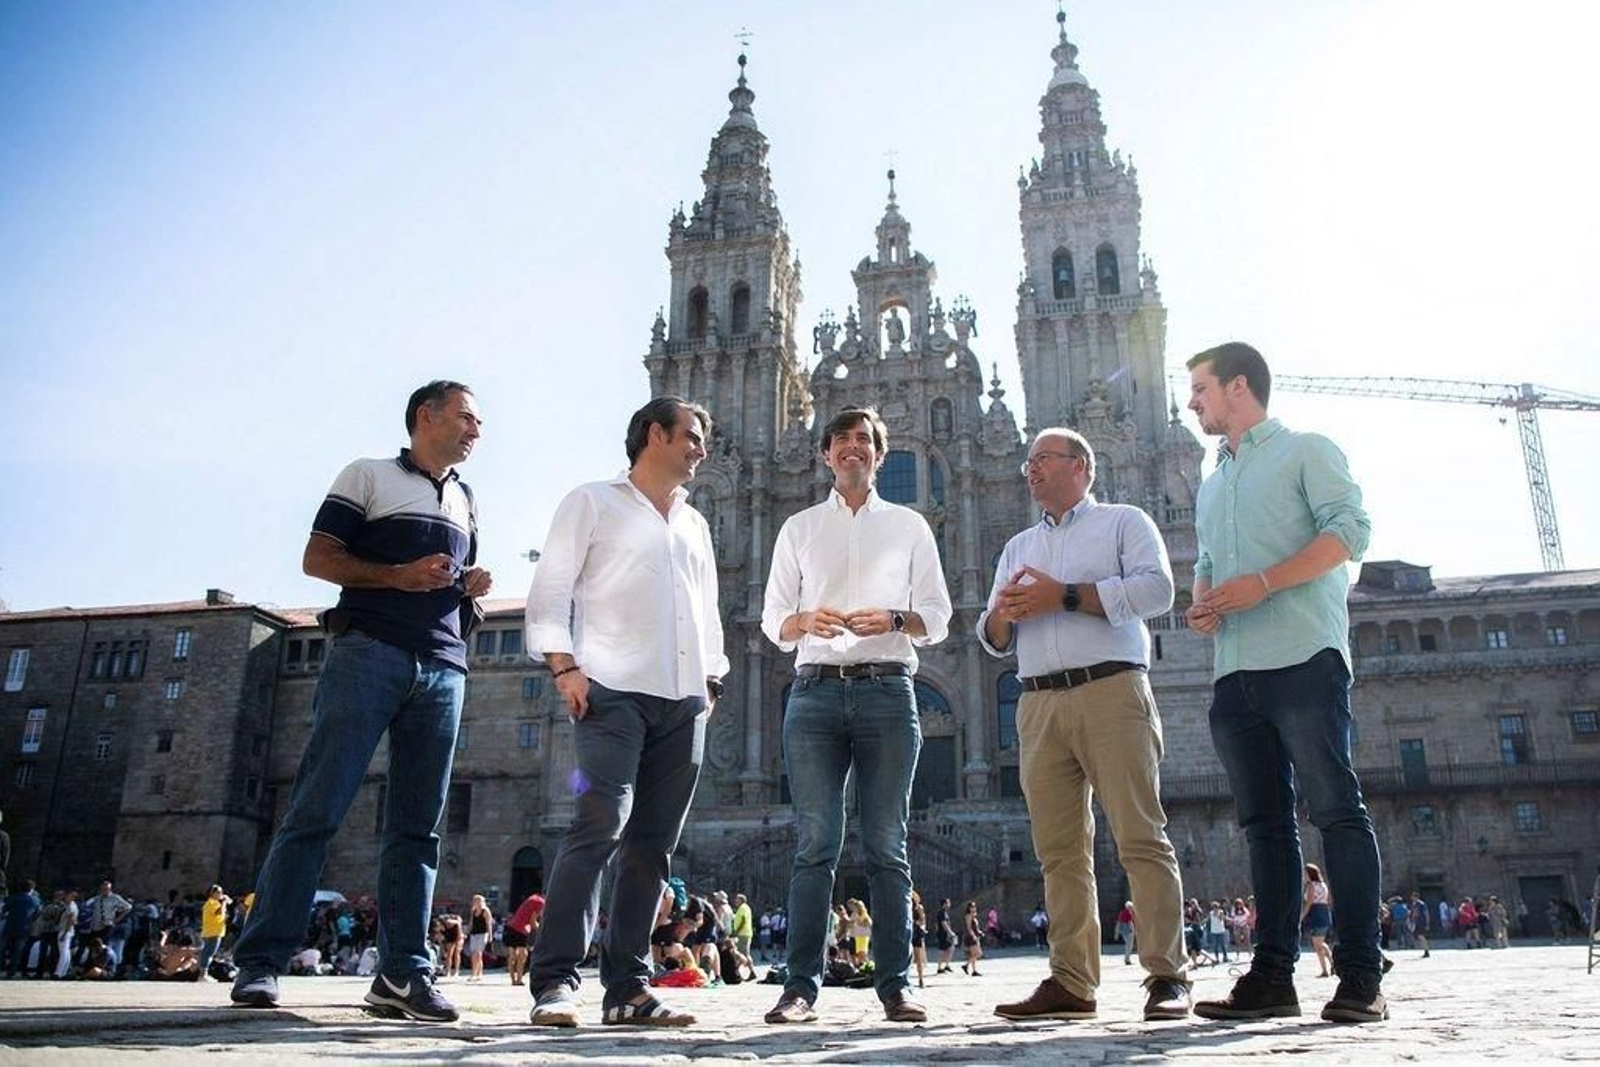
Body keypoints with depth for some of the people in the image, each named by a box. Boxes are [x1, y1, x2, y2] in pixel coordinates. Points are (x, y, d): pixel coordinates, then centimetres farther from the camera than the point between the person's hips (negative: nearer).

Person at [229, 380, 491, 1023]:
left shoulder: (465, 501, 25)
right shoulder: (368, 476, 8)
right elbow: (318, 558, 1)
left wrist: (474, 588, 8)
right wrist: (398, 576, -13)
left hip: (443, 668, 5)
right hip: (369, 651, -5)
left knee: (418, 825, 0)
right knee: (316, 808, -8)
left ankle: (403, 971, 1)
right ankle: (260, 961, -3)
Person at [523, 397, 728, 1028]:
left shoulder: (695, 524, 25)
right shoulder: (593, 503, 8)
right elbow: (550, 591, -1)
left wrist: (711, 680, 13)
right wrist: (564, 666, -12)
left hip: (683, 703, 6)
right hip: (613, 692, -6)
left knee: (653, 845, 4)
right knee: (600, 825, -18)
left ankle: (627, 989, 8)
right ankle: (554, 982, -13)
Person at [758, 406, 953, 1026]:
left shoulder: (909, 526, 17)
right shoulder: (799, 528, 19)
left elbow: (938, 618, 11)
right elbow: (772, 620, 13)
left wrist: (893, 620, -11)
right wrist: (805, 620, -10)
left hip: (887, 690, 0)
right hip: (816, 691, 0)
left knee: (886, 845, 0)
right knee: (815, 843, -5)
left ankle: (896, 983, 3)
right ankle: (801, 985, -3)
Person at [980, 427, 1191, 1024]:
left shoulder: (1123, 521, 13)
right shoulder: (1018, 547, 27)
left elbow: (1156, 589, -6)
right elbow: (992, 640, 24)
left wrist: (1065, 595, -10)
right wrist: (1002, 613, 0)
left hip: (1111, 690, -5)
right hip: (1040, 703, 5)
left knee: (1141, 838, -8)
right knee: (1059, 850, 1)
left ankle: (1167, 978, -5)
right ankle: (1071, 984, 4)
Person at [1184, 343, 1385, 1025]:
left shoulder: (1306, 451, 6)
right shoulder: (1212, 486, 26)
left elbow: (1350, 528, -8)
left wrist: (1263, 584, -17)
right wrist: (1201, 602, 7)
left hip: (1302, 657, -7)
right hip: (1234, 672, 7)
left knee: (1335, 808, -7)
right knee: (1265, 822, 5)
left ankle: (1360, 976, -3)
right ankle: (1272, 974, 7)